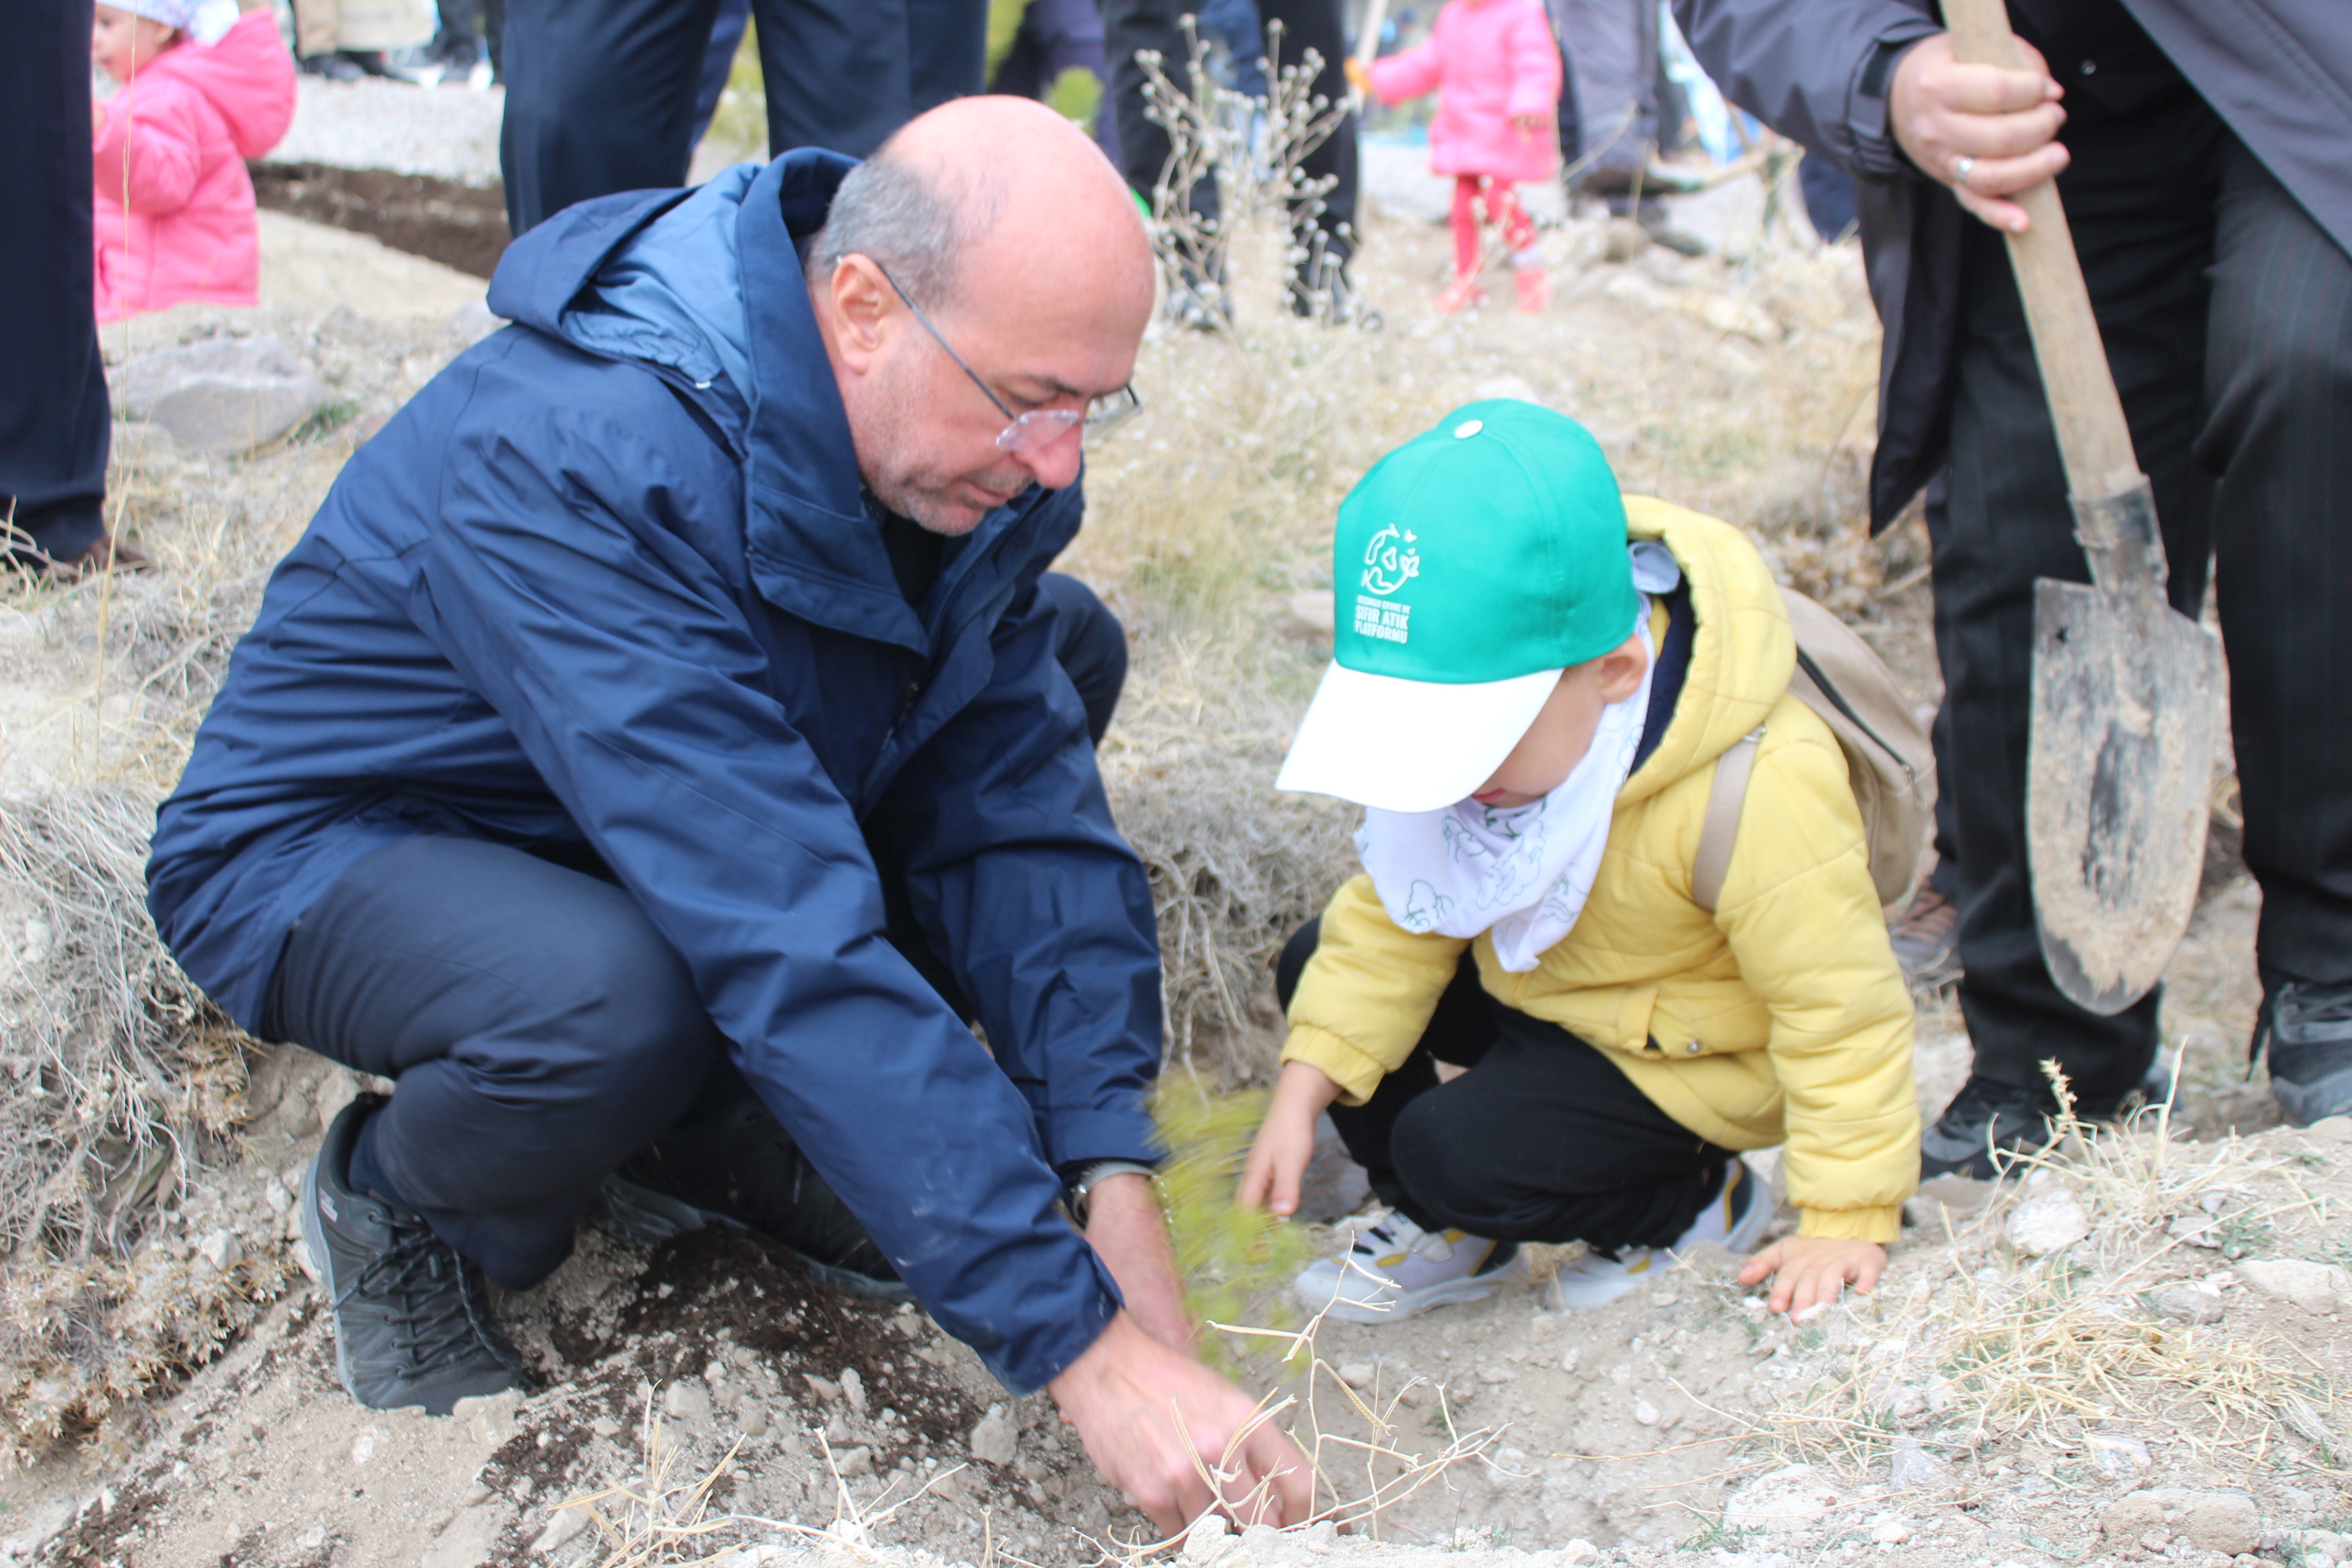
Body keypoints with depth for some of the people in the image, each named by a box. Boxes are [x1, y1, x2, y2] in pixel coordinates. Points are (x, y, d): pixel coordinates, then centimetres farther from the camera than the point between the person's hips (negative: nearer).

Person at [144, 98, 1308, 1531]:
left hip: (674, 811, 7)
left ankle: (711, 1130, 3)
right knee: (616, 1006, -38)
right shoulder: (570, 462, -37)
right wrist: (1082, 1339, -42)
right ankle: (397, 1203, -4)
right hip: (330, 854, -7)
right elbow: (792, 944, -42)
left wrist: (1114, 1182, -24)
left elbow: (1014, 806, -13)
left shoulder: (969, 436, -14)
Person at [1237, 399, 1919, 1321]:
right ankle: (1448, 1234, 15)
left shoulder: (1754, 792, -39)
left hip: (1685, 1058, -7)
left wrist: (1850, 1221, -26)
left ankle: (1696, 1203, 5)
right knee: (1316, 967, -1)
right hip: (1531, 979, 7)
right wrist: (1302, 1091, -13)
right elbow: (1398, 910, -8)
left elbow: (1837, 1008, -29)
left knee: (1453, 1154, -21)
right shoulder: (1466, 720, -19)